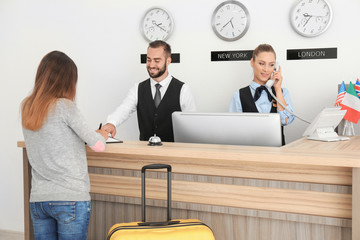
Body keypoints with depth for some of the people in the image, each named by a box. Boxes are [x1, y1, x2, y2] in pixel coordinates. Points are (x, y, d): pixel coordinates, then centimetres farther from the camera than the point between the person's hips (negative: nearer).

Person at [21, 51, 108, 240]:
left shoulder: (26, 107, 7)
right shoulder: (64, 106, -12)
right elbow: (98, 146, -10)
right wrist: (102, 135, 11)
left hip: (37, 199, 6)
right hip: (71, 198, -6)